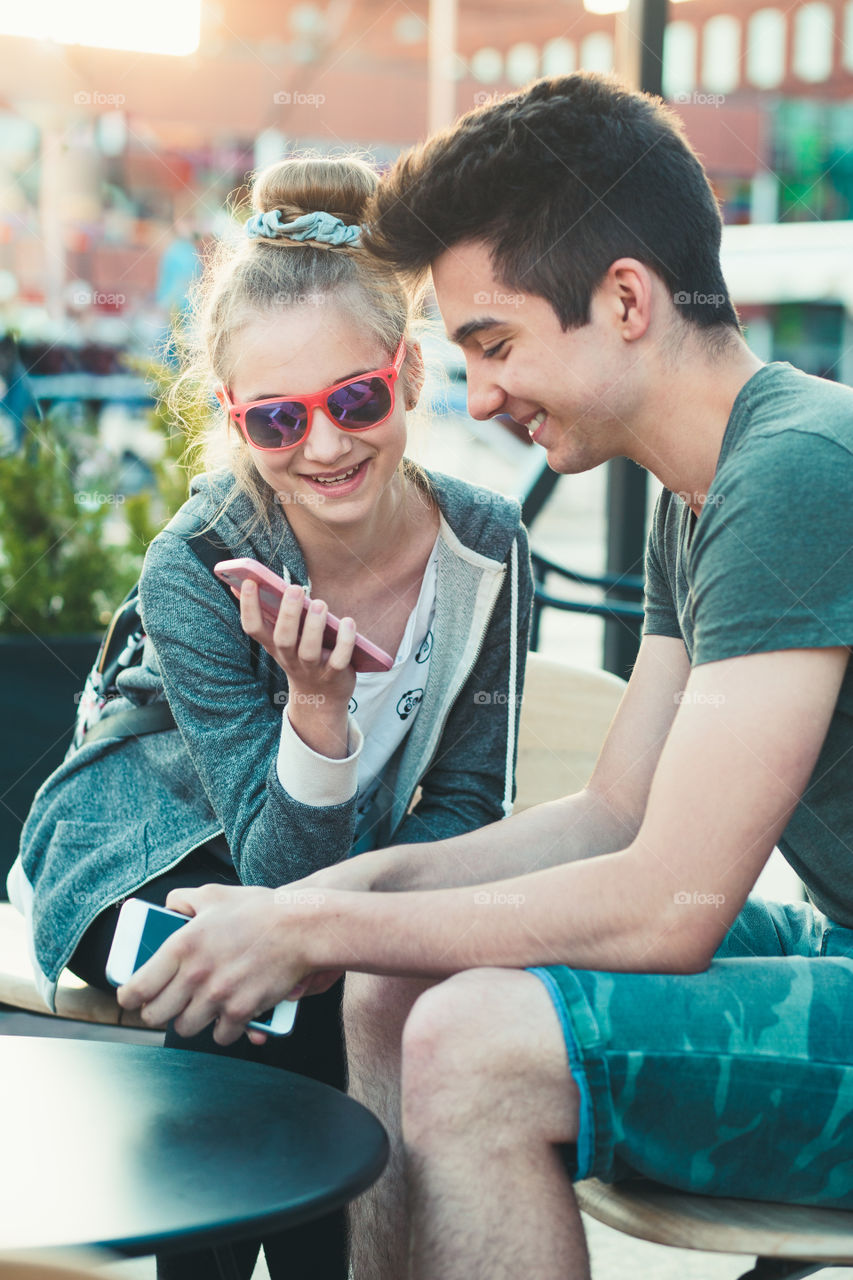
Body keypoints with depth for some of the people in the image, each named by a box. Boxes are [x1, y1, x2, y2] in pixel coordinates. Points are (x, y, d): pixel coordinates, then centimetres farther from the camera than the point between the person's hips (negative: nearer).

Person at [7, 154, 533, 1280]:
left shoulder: (487, 549, -18)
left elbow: (464, 802, -7)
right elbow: (287, 873, -27)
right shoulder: (192, 574, -28)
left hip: (346, 863, 3)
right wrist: (318, 710, -45)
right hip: (138, 847, -3)